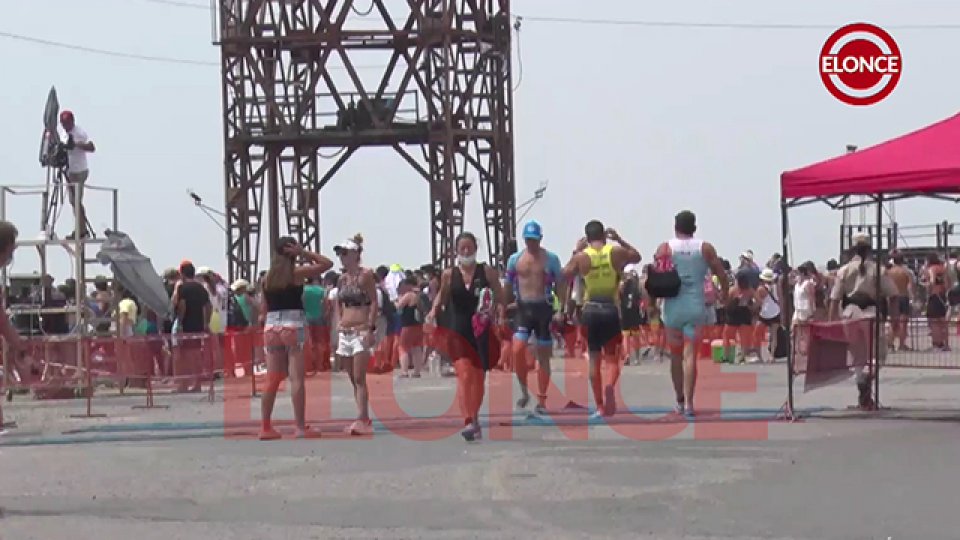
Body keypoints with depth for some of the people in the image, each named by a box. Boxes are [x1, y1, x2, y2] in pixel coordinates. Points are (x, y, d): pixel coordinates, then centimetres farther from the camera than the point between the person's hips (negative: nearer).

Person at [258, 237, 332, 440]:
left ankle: (265, 427, 10)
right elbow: (327, 263, 2)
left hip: (271, 328, 5)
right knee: (297, 379, -5)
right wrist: (304, 253, 2)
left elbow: (264, 310, 14)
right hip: (292, 327, -5)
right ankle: (300, 427, -7)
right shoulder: (297, 273, -4)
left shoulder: (267, 277, 11)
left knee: (272, 380, 9)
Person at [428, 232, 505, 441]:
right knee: (464, 373, -16)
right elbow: (442, 296, 18)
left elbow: (499, 296, 4)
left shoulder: (487, 271, 1)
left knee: (478, 377, 10)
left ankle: (475, 419, 29)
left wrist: (500, 311, -16)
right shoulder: (449, 275, 4)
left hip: (481, 331, 1)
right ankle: (468, 422, -22)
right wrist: (434, 311, 1)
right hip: (458, 331, -1)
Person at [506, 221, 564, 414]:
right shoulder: (515, 259, 4)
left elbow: (560, 285, 2)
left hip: (544, 308, -1)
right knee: (517, 350, -16)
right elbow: (507, 286, 10)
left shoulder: (551, 259, -1)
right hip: (523, 309, 1)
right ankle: (524, 391, 3)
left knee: (543, 357, 3)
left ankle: (541, 401, 9)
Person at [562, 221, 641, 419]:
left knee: (594, 359, 10)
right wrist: (619, 239, 21)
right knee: (612, 357, 6)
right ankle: (610, 385, -26)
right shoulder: (616, 252, -1)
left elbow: (565, 274, 12)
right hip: (611, 310, 0)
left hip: (591, 310, 1)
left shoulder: (581, 257, -3)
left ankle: (600, 406, 11)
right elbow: (637, 257, 18)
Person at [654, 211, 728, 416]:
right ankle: (688, 402, -14)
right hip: (695, 307, -1)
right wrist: (723, 294, 20)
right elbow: (722, 276, 3)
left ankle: (680, 401, 24)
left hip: (672, 307, 1)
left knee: (675, 356, 13)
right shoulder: (705, 248, 2)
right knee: (690, 355, -3)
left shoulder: (665, 248, 0)